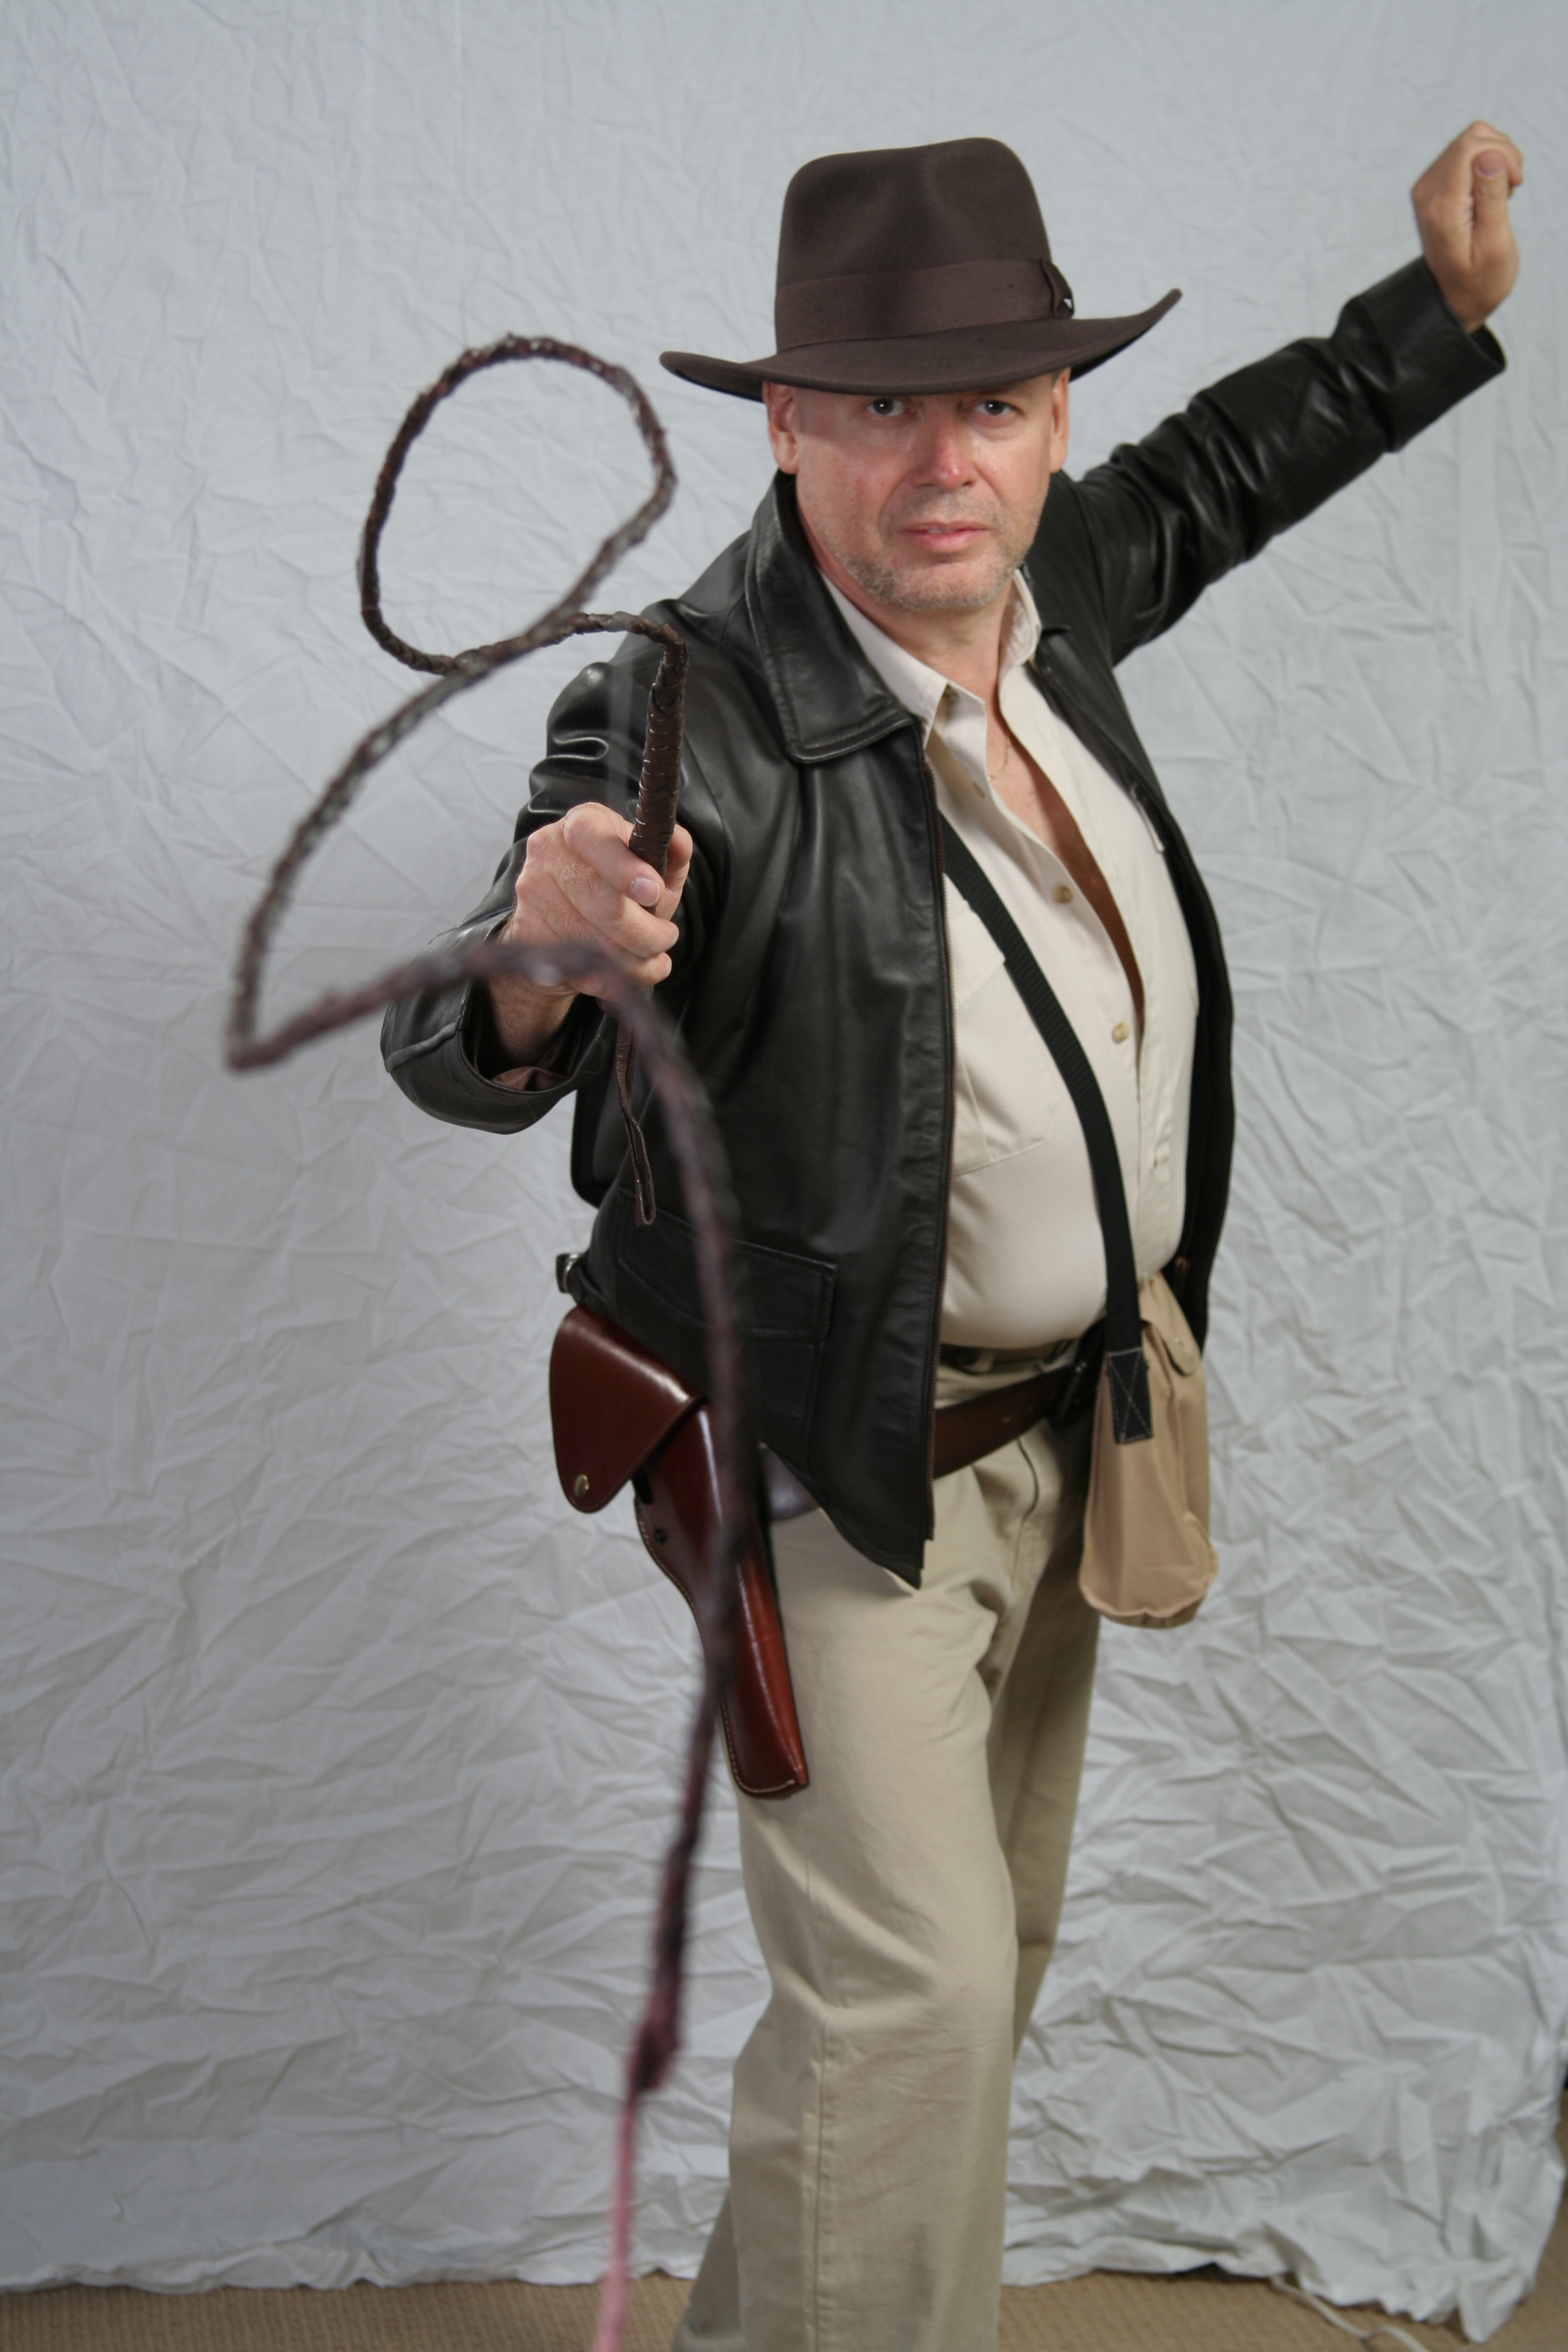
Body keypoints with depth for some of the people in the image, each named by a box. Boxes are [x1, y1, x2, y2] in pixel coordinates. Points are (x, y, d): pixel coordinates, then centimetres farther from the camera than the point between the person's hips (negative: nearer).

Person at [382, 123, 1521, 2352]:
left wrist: (1445, 304, 20)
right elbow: (463, 1063, -29)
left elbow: (1201, 478, 20)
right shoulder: (691, 718, -25)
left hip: (1060, 1416, 8)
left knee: (993, 1943, 21)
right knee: (913, 1981, -9)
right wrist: (536, 963, -51)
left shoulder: (1040, 578, -3)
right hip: (835, 1450, -8)